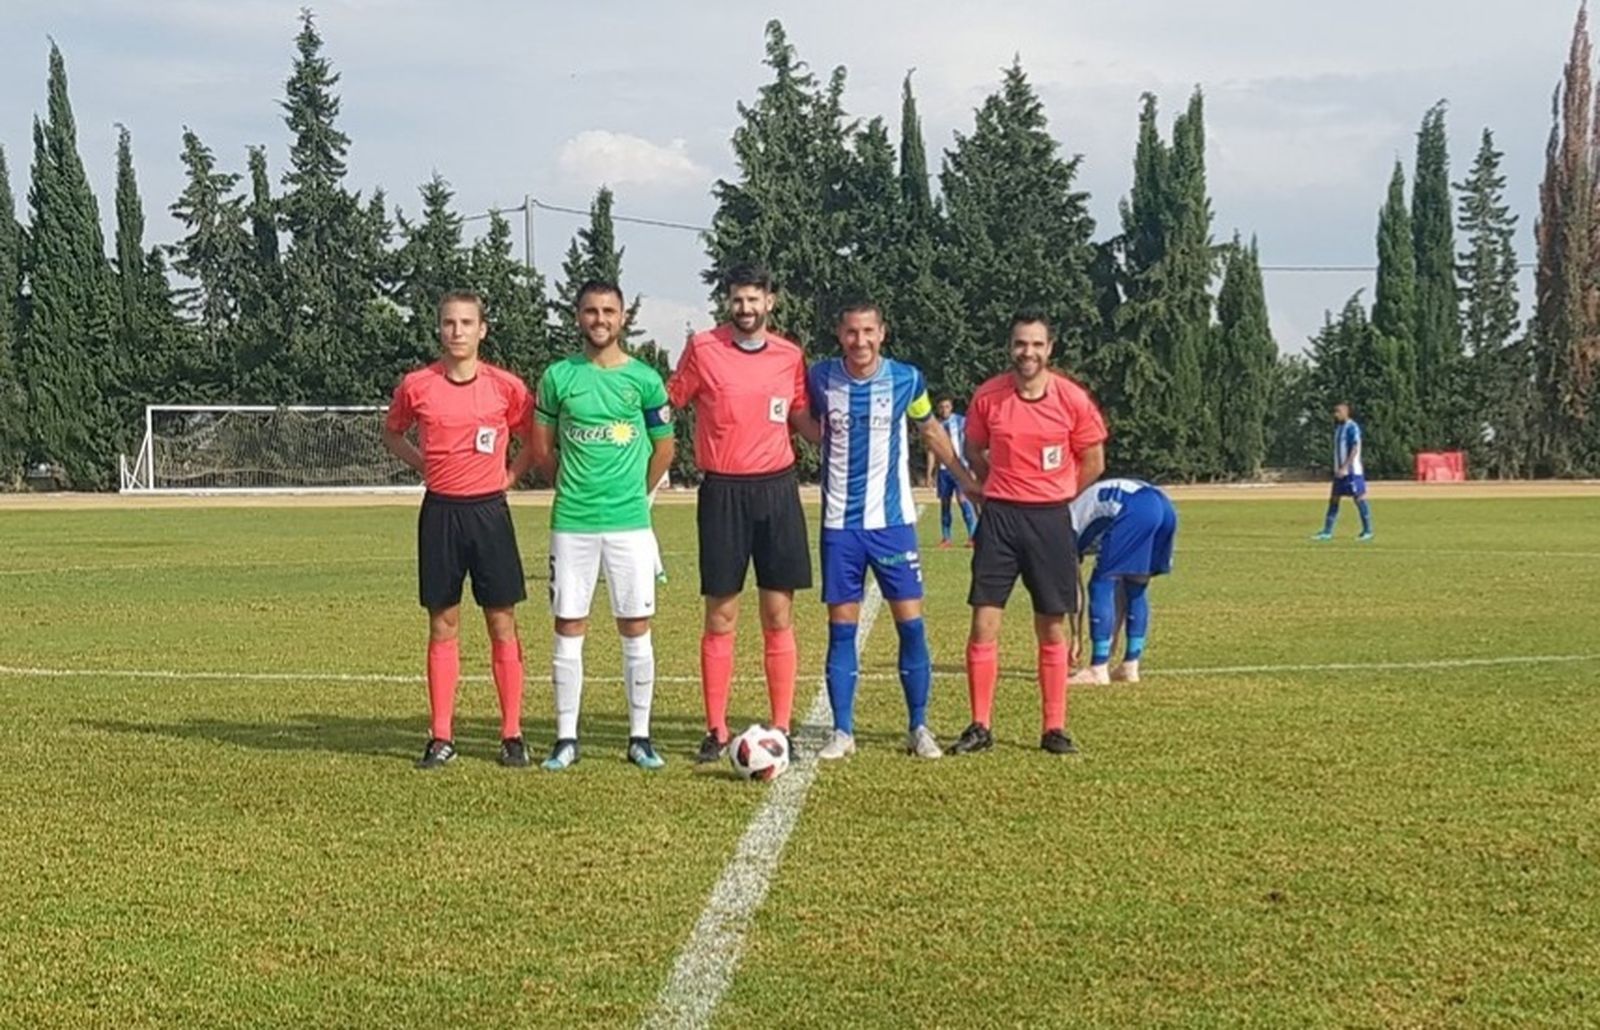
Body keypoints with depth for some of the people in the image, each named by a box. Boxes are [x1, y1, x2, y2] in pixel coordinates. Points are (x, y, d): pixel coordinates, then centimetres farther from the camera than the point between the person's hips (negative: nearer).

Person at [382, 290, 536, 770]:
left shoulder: (506, 386, -3)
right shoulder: (416, 385, 0)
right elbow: (392, 434, 18)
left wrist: (509, 475, 2)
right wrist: (426, 465, 6)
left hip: (489, 511, -1)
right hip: (440, 512, 1)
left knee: (502, 623, 2)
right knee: (442, 624, 5)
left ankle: (512, 735, 8)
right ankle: (441, 737, 10)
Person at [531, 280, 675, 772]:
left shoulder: (644, 379, 2)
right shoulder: (558, 376, 3)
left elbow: (664, 446, 11)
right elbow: (542, 448, 11)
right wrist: (575, 485, 10)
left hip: (629, 522, 0)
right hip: (571, 522, 0)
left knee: (636, 629, 3)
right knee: (568, 629, 3)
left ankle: (640, 737, 11)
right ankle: (566, 738, 10)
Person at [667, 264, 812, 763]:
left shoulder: (789, 356, 5)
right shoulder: (703, 349, -3)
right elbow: (667, 405, 3)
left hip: (777, 488, 2)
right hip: (723, 492, -2)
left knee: (779, 616, 3)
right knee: (720, 617, 1)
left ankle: (781, 729, 9)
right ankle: (716, 731, 9)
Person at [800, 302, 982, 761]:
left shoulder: (907, 379, -3)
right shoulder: (821, 378, -3)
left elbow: (931, 431, 12)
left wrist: (967, 479, 15)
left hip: (893, 520, 0)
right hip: (840, 523, 1)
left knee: (910, 622, -2)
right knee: (841, 626, 2)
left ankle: (919, 728, 9)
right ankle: (842, 732, 9)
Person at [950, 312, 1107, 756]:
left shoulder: (1073, 399, -7)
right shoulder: (987, 397, -4)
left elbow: (1093, 461, 6)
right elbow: (973, 451, 13)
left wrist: (1051, 495, 10)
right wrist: (1005, 490, 11)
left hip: (1051, 519, 0)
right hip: (999, 517, 0)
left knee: (1052, 630, 6)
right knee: (984, 623, -3)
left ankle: (1055, 729, 15)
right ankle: (980, 727, 6)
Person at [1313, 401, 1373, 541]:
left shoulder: (1352, 427, -12)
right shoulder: (1338, 427, 14)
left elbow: (1355, 450, -19)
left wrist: (1344, 468, -24)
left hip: (1352, 471, -9)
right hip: (1339, 471, 9)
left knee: (1359, 498, -3)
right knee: (1333, 499, 6)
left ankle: (1367, 531, 4)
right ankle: (1327, 532, 7)